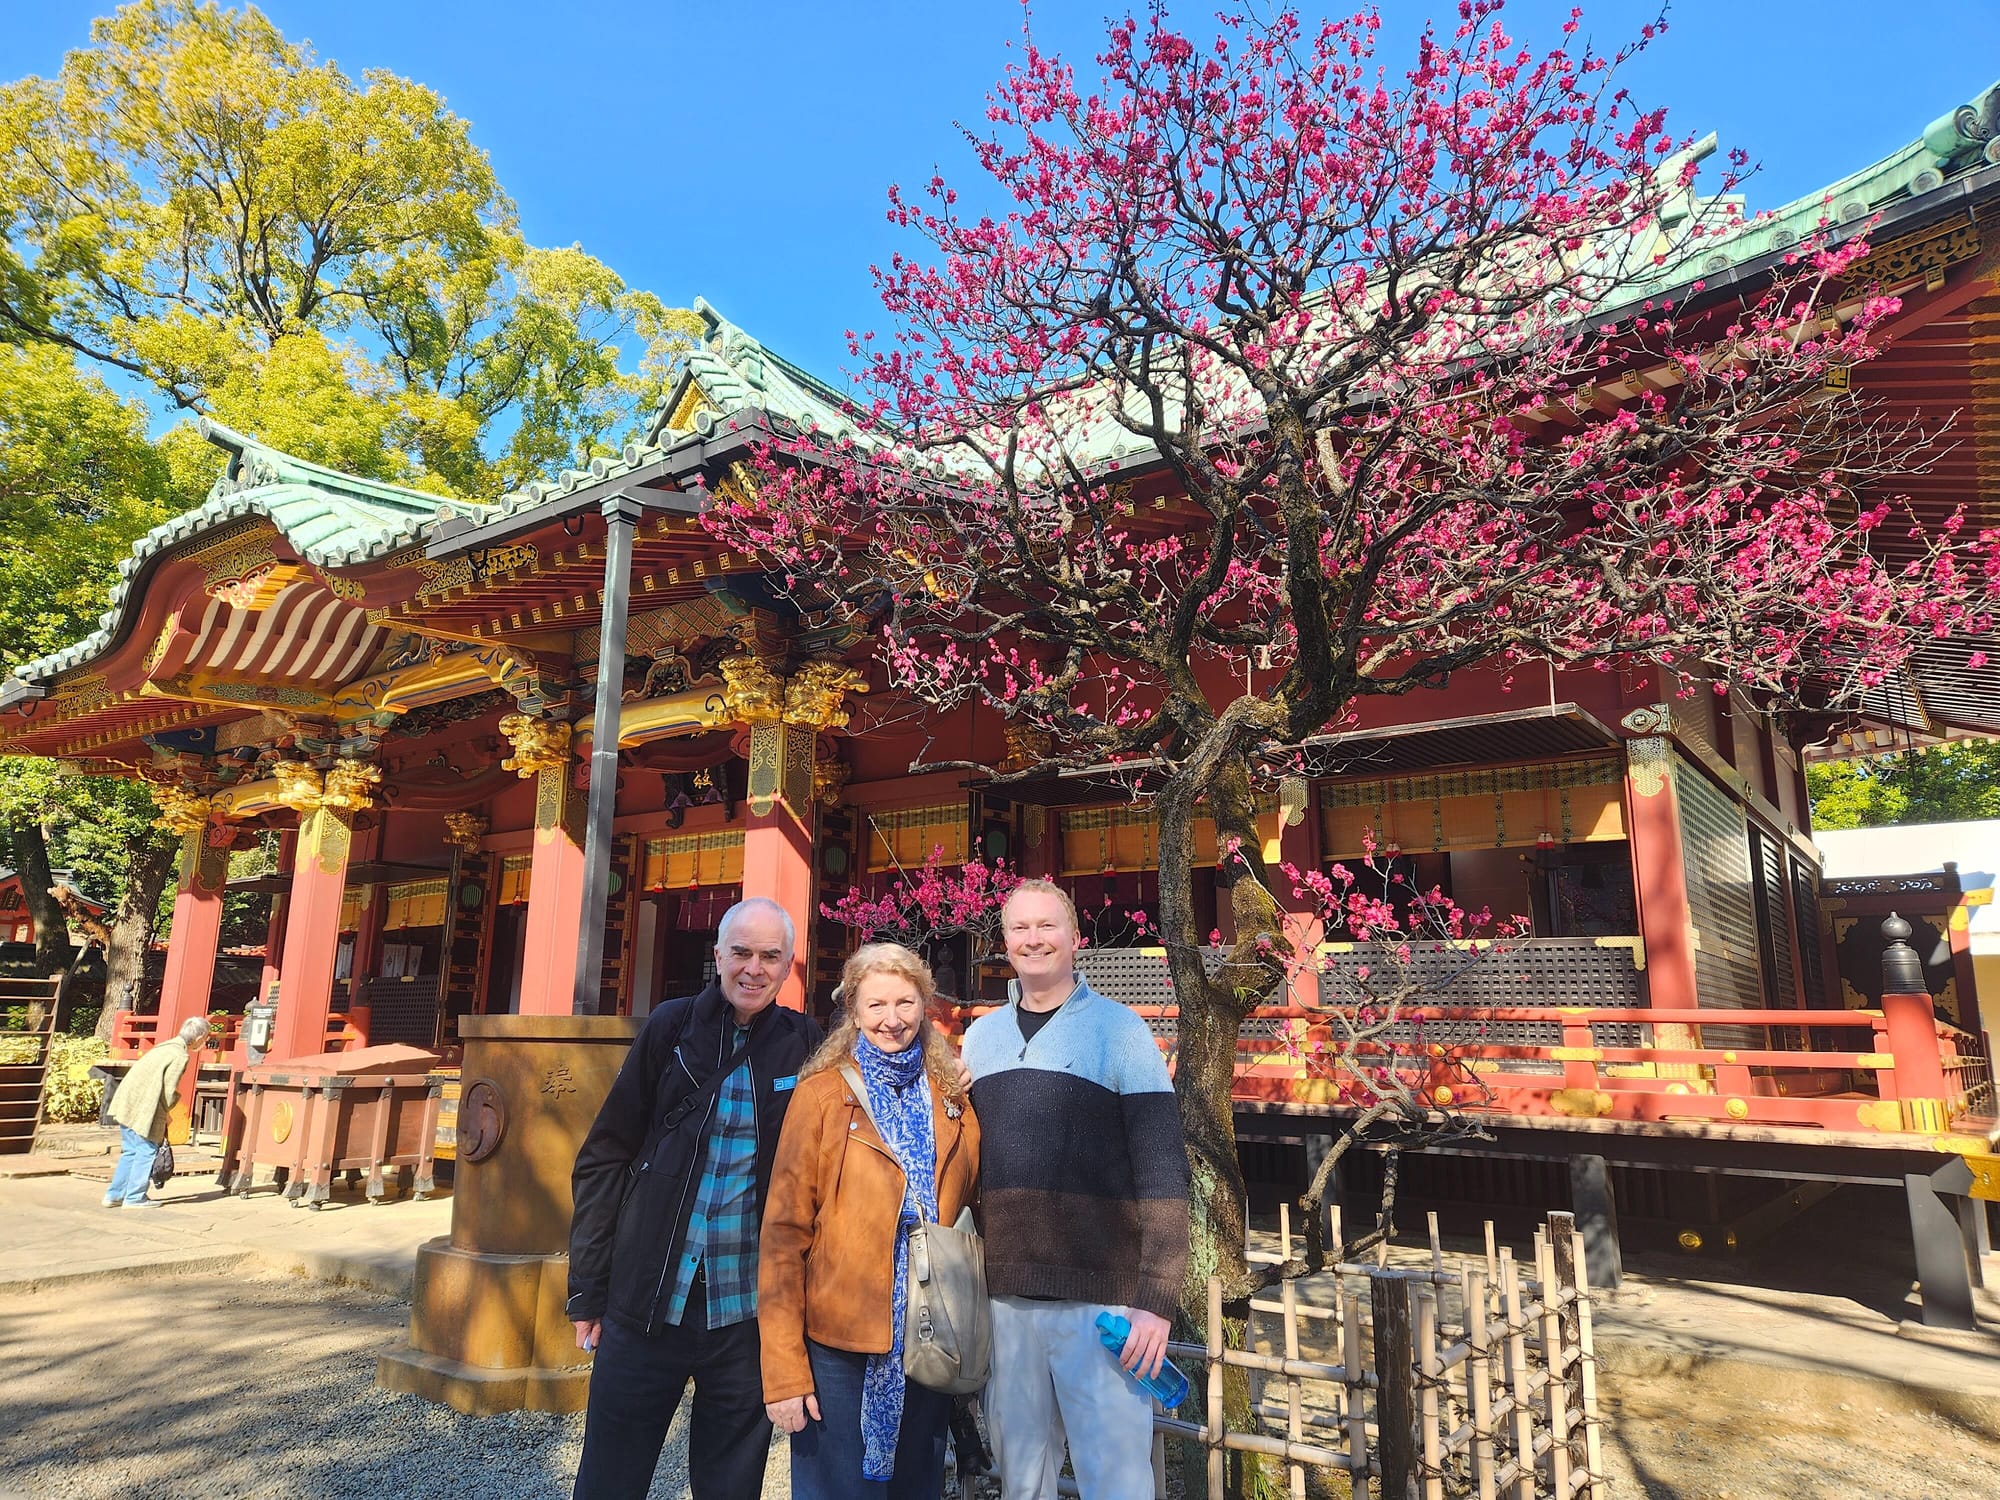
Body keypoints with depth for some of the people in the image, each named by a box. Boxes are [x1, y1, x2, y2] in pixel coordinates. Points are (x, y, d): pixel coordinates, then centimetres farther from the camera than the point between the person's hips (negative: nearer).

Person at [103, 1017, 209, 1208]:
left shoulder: (167, 1046, 14)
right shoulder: (180, 1056, -14)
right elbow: (169, 1090, -15)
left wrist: (163, 1112, 18)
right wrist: (165, 1112, 3)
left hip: (127, 1103, 9)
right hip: (142, 1108, -9)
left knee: (130, 1151, 17)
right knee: (146, 1151, 1)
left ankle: (115, 1194, 22)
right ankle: (135, 1198, 5)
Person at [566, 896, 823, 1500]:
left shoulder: (804, 1045, -1)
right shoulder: (672, 1027, -2)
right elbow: (605, 1158, 0)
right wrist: (588, 1289, 0)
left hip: (746, 1309, 1)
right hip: (647, 1299, 0)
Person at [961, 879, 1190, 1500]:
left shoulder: (1118, 1029, -5)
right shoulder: (981, 1036, 9)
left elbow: (1162, 1172, -9)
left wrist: (1156, 1298, -15)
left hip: (1102, 1299, -4)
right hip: (1005, 1298, 4)